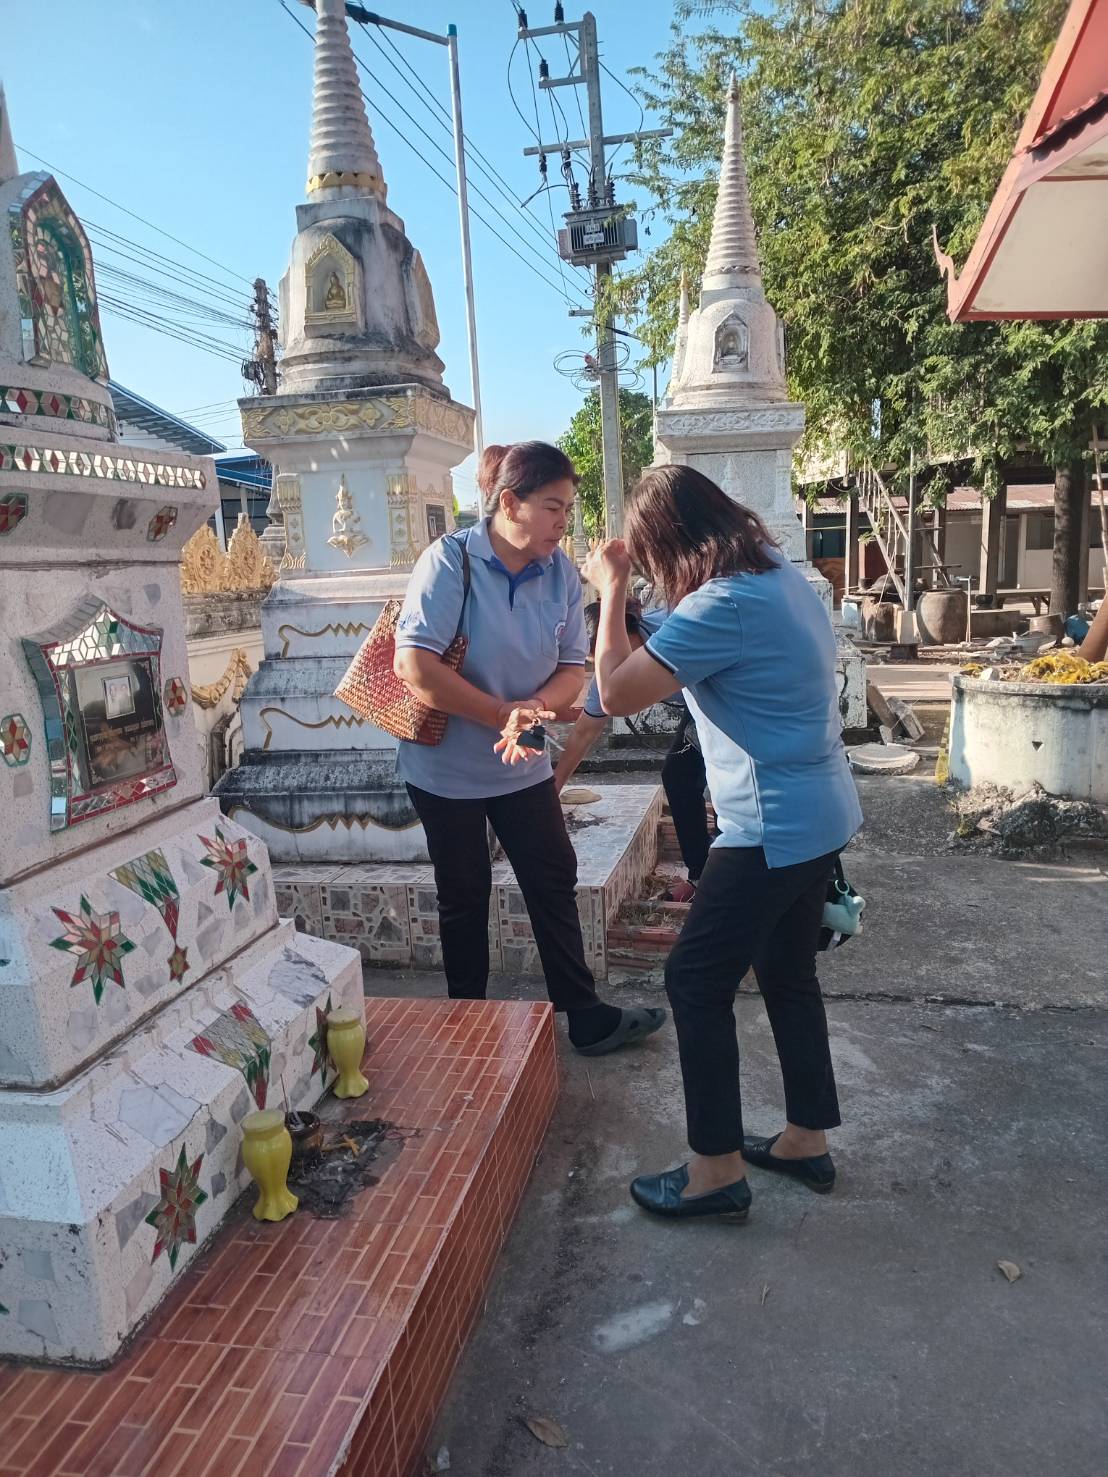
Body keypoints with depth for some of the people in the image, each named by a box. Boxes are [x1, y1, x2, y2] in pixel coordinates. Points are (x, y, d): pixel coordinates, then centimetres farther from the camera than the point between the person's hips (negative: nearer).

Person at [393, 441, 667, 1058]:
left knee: (555, 884, 9)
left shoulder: (561, 571, -5)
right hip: (448, 764, -4)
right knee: (465, 897, 11)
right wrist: (503, 714, -24)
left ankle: (587, 1017, 23)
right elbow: (417, 666, -27)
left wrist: (535, 707, -24)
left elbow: (573, 665, -3)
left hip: (524, 763, 5)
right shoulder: (450, 560, -20)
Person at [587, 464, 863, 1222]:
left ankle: (719, 1169, 14)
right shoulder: (781, 574, 7)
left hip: (775, 827, -10)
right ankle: (808, 1139, 33)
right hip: (820, 814, 10)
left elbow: (616, 692, -19)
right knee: (788, 976, 19)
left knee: (697, 982, 2)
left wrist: (612, 590, -7)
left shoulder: (723, 605, -22)